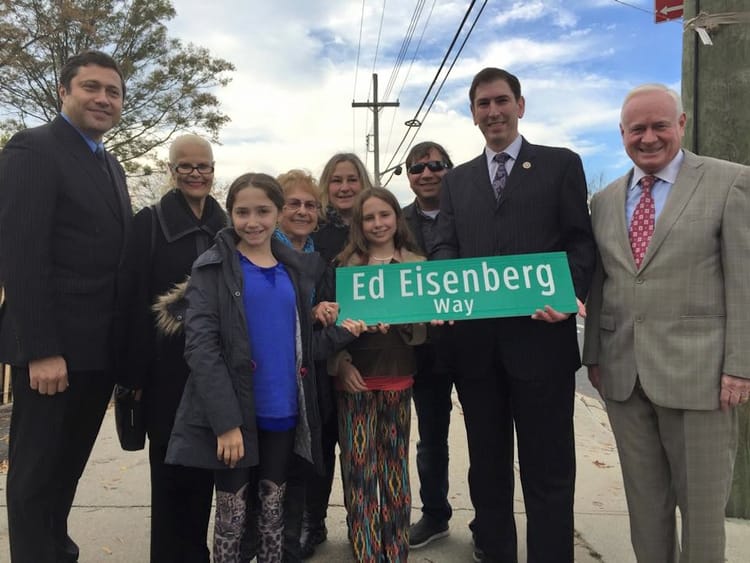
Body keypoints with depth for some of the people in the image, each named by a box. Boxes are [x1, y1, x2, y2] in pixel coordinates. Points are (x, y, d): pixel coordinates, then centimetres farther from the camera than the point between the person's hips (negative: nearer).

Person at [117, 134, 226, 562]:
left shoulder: (228, 227, 9)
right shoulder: (150, 222, -2)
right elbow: (132, 298, -6)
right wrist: (132, 370, -11)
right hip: (167, 365, -3)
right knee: (171, 461, 4)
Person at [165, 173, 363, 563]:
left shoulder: (296, 269, 8)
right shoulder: (213, 267, -6)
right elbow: (201, 345, -14)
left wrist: (339, 333, -5)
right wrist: (225, 420, -20)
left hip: (283, 410, 4)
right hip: (234, 412, -4)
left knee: (273, 505, 16)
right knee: (232, 508, 9)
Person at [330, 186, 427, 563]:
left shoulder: (417, 265, 5)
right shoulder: (346, 264, 3)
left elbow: (424, 324, 3)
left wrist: (400, 320, -18)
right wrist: (341, 363, -10)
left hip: (397, 376, 1)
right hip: (355, 376, 0)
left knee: (394, 464, 10)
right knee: (358, 465, 1)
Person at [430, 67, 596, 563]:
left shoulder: (561, 164, 6)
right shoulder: (457, 180, 16)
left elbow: (581, 242, 1)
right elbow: (445, 247, 8)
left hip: (541, 334, -4)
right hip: (476, 340, 4)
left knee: (547, 465, 5)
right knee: (487, 461, 16)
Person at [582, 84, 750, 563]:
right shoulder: (606, 200, 12)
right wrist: (593, 355, 12)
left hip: (697, 371, -4)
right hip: (623, 373, 4)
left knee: (702, 502, 7)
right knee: (645, 500, 14)